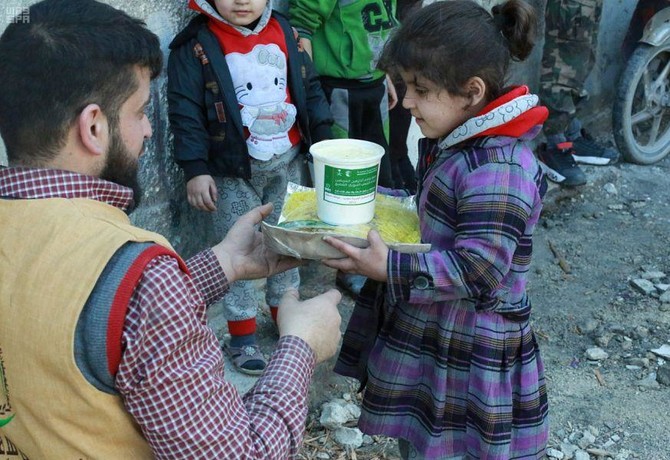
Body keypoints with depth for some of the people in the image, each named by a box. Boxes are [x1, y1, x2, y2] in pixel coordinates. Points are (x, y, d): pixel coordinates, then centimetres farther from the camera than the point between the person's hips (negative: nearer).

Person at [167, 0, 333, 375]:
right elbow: (186, 112, -11)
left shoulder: (284, 32, 4)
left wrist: (323, 140, 9)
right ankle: (242, 334, 14)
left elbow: (309, 88, 10)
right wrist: (196, 169, -15)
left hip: (288, 160, 5)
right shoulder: (196, 46, -10)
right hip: (234, 168, -4)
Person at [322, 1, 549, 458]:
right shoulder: (452, 144, 2)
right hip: (425, 333, 9)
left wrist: (389, 269, -34)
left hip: (467, 348, -9)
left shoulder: (499, 169, -28)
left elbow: (478, 270, -30)